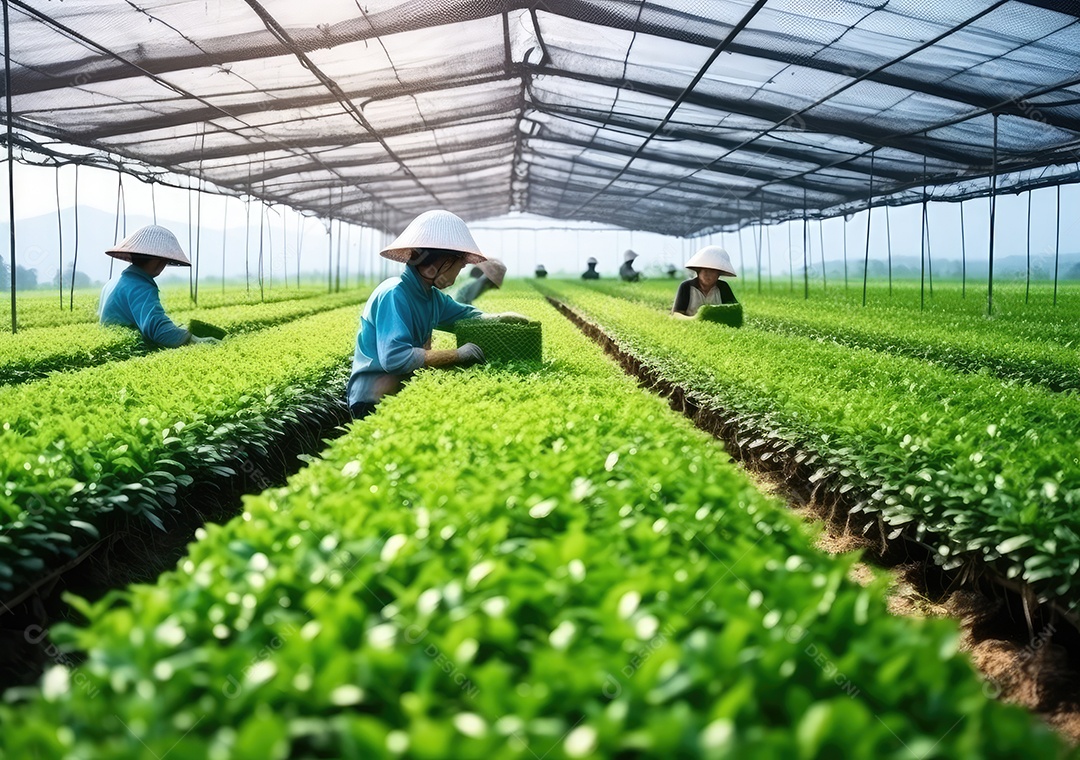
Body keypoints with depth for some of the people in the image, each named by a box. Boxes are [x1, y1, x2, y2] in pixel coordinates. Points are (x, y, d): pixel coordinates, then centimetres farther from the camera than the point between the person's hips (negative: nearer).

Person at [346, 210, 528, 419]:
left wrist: (501, 318, 3)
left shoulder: (431, 295, 7)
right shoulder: (393, 294, -20)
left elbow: (466, 314, 24)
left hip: (403, 388, 9)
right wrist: (456, 355, -25)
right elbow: (394, 358, -31)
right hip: (374, 401, -9)